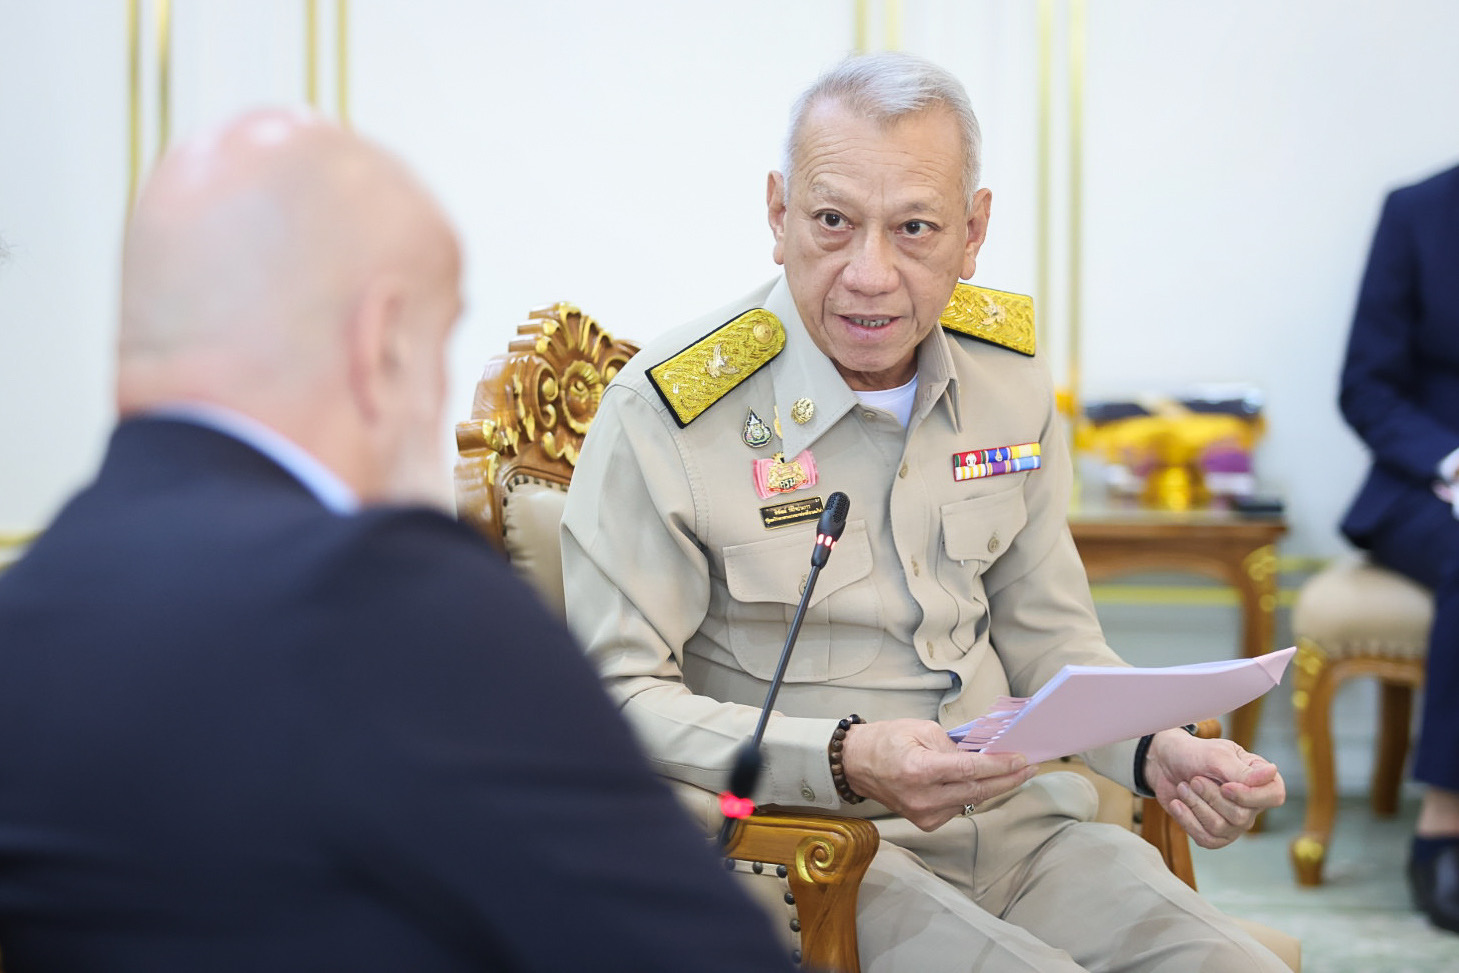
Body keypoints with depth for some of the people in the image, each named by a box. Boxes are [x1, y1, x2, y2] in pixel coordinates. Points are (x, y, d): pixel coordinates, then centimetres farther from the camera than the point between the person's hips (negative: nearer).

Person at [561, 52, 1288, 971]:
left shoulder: (1009, 368, 7)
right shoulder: (668, 411, -13)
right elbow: (615, 697, -13)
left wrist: (1156, 752, -2)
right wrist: (842, 762, -25)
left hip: (1015, 818, 6)